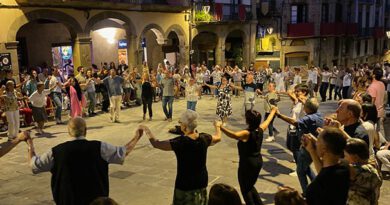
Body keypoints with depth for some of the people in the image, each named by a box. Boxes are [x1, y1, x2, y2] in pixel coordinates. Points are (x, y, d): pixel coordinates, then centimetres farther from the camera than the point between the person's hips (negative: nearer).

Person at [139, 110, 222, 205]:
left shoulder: (179, 142, -24)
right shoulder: (204, 138, -9)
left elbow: (156, 144, -15)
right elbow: (218, 138, 13)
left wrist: (147, 130, 1)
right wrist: (217, 126, 34)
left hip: (184, 184, -5)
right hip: (201, 182, 5)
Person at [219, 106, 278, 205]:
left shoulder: (247, 133, -24)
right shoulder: (260, 130, -3)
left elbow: (234, 135, -44)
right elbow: (268, 120, 17)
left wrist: (221, 127, -51)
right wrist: (273, 111, 36)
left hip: (247, 164, -8)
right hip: (258, 162, 8)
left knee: (245, 189, 9)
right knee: (250, 186, 26)